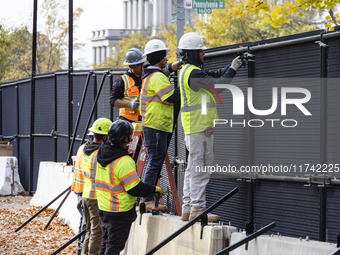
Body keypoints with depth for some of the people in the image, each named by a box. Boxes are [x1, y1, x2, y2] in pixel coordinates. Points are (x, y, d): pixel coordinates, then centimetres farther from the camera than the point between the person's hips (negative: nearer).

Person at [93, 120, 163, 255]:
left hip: (103, 208, 8)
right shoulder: (124, 162, -25)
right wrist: (154, 189, -6)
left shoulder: (99, 154, 2)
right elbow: (136, 189, -22)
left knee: (106, 244, 19)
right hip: (120, 213, -8)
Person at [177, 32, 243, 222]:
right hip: (200, 128, -11)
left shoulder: (188, 70, 17)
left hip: (193, 128, 11)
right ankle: (197, 209, -7)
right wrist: (233, 69, -5)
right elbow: (217, 84, -16)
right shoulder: (193, 73, -17)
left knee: (193, 169, 13)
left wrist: (233, 66, 8)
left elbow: (215, 75, 18)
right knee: (201, 169, -8)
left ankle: (188, 209, 16)